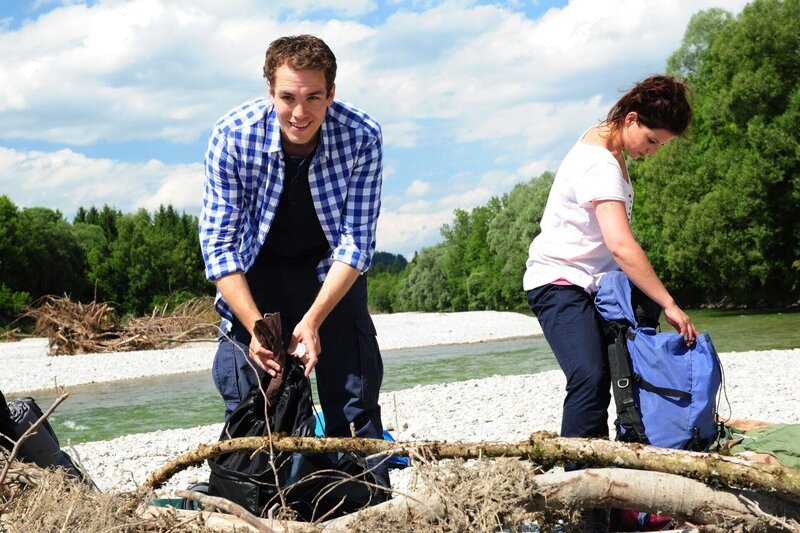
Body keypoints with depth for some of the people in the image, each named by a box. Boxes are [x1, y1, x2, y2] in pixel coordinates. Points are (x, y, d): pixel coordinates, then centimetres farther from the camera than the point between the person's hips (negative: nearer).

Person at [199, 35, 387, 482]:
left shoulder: (362, 137, -25)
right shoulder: (233, 136, -25)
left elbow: (356, 241, -21)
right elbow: (219, 243, -21)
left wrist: (313, 320, -31)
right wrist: (255, 325, -30)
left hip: (332, 274, 0)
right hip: (256, 273, 0)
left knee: (354, 409, -3)